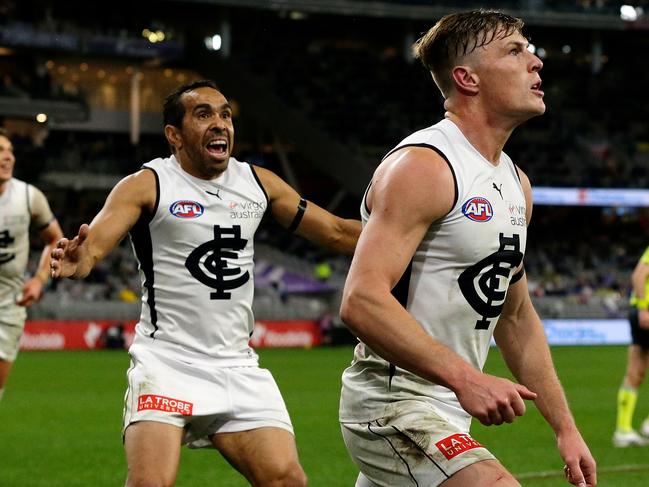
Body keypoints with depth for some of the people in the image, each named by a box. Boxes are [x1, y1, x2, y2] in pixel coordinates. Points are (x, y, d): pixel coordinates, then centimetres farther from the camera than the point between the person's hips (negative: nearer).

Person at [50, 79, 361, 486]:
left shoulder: (260, 183, 9)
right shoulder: (147, 186, -6)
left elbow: (337, 232, 16)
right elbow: (93, 244, -21)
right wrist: (76, 260, -44)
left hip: (238, 368, 5)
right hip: (168, 362, -5)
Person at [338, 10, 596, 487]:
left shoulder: (517, 183, 13)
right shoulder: (423, 166, -15)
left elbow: (516, 317, 22)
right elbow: (362, 301, -26)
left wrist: (565, 427, 17)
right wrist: (464, 376, -33)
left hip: (447, 415, 10)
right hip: (393, 406, -10)